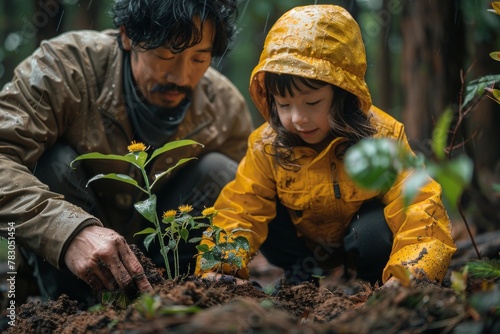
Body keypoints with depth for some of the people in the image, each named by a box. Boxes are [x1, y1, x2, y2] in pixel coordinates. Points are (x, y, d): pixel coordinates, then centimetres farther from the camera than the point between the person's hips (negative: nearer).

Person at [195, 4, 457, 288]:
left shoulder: (381, 138, -29)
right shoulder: (268, 146, -22)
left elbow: (419, 210, -36)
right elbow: (239, 209, -25)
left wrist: (403, 278, -53)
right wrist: (219, 267, -43)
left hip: (362, 242, -2)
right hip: (306, 244, 2)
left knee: (376, 228, -33)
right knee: (265, 215, -24)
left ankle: (368, 282, -2)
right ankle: (301, 276, 0)